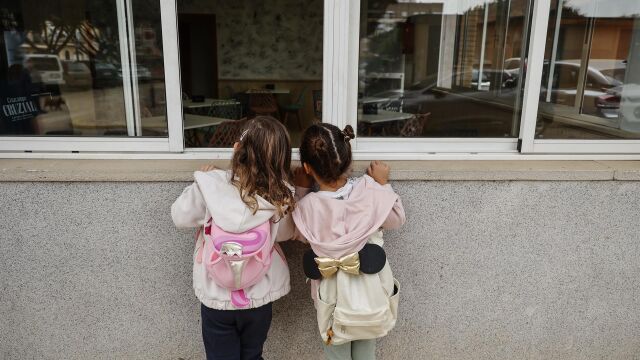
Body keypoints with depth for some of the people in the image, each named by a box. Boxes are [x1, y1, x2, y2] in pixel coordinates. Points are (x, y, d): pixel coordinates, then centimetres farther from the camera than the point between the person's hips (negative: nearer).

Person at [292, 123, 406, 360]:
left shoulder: (307, 207, -24)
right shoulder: (370, 191, -22)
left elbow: (300, 235, -1)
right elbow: (397, 220, -3)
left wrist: (301, 191, -1)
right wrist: (383, 184, 7)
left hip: (334, 298, -1)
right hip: (371, 294, 2)